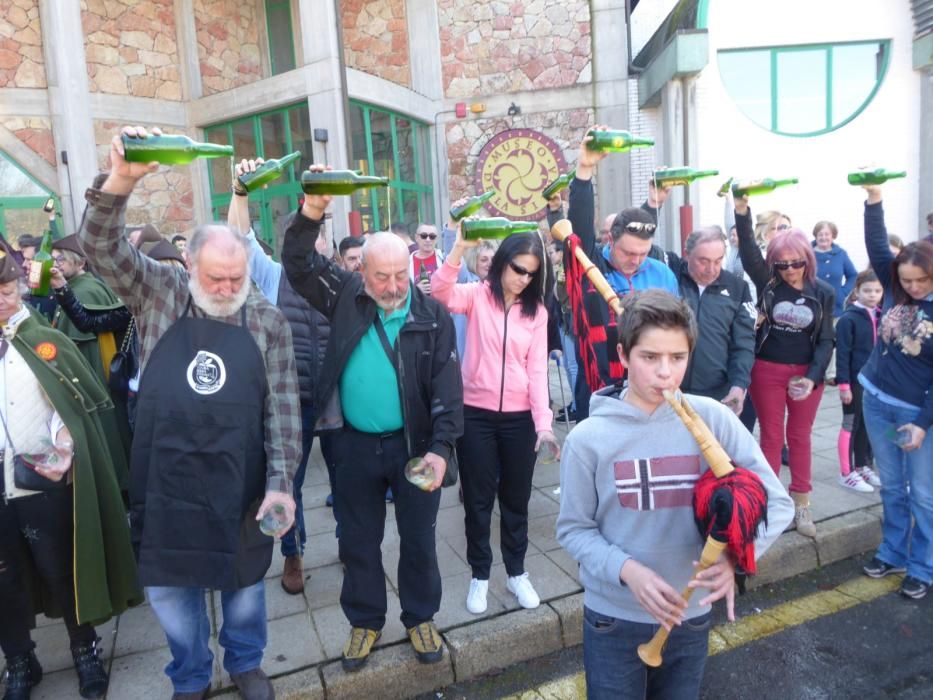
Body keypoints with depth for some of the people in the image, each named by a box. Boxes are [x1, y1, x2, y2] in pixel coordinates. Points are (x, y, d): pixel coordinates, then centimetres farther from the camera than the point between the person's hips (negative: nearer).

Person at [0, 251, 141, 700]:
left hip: (44, 483, -2)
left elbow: (76, 405, -1)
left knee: (63, 573, 11)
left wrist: (63, 445, -15)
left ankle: (85, 651, 31)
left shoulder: (47, 343, 0)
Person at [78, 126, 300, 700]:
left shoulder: (269, 321, -4)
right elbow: (101, 246, -12)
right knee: (169, 587, 16)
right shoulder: (159, 295, -1)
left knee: (245, 580, 17)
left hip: (240, 483, 0)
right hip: (165, 481, 1)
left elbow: (283, 407, -6)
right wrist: (121, 181, -29)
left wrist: (280, 482, -13)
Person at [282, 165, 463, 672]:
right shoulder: (346, 298, -3)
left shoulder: (432, 315, -8)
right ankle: (365, 621, 38)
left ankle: (420, 618, 37)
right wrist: (312, 212, -25)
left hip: (413, 444, -1)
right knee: (358, 541, 16)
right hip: (355, 445, 2)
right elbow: (298, 264, -9)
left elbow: (447, 387, -11)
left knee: (418, 540, 14)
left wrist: (441, 448, -20)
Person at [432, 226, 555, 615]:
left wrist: (543, 420, -12)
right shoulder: (477, 295, -2)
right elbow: (441, 291, -23)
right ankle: (480, 575, 28)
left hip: (520, 417, 2)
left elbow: (537, 368, -1)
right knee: (478, 500, 10)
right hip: (476, 414, -2)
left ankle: (516, 572, 33)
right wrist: (460, 248, -36)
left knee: (516, 499, 15)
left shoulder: (536, 311, 5)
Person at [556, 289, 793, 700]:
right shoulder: (588, 438, -15)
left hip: (690, 615, 2)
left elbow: (776, 502, -8)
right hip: (612, 618, -2)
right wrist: (627, 570, -24)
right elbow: (574, 528, -7)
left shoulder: (713, 419, -12)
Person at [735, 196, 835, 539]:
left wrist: (813, 377, -14)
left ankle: (801, 504, 22)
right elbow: (748, 248, -19)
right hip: (767, 371, -1)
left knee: (800, 436, 11)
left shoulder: (823, 292, -2)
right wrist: (742, 209, -34)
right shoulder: (767, 282, -4)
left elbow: (826, 340, -1)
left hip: (807, 374, 1)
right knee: (771, 436, 8)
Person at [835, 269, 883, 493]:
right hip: (855, 381, -6)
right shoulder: (849, 318, -12)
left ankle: (863, 466, 29)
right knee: (851, 425, 3)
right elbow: (842, 353, -13)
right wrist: (843, 383, -16)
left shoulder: (881, 317, 5)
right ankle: (846, 473, 12)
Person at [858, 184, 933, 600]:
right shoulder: (895, 291, -1)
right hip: (877, 402, 4)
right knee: (891, 487, 16)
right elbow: (877, 246, -2)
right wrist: (874, 198, -11)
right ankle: (892, 553, 29)